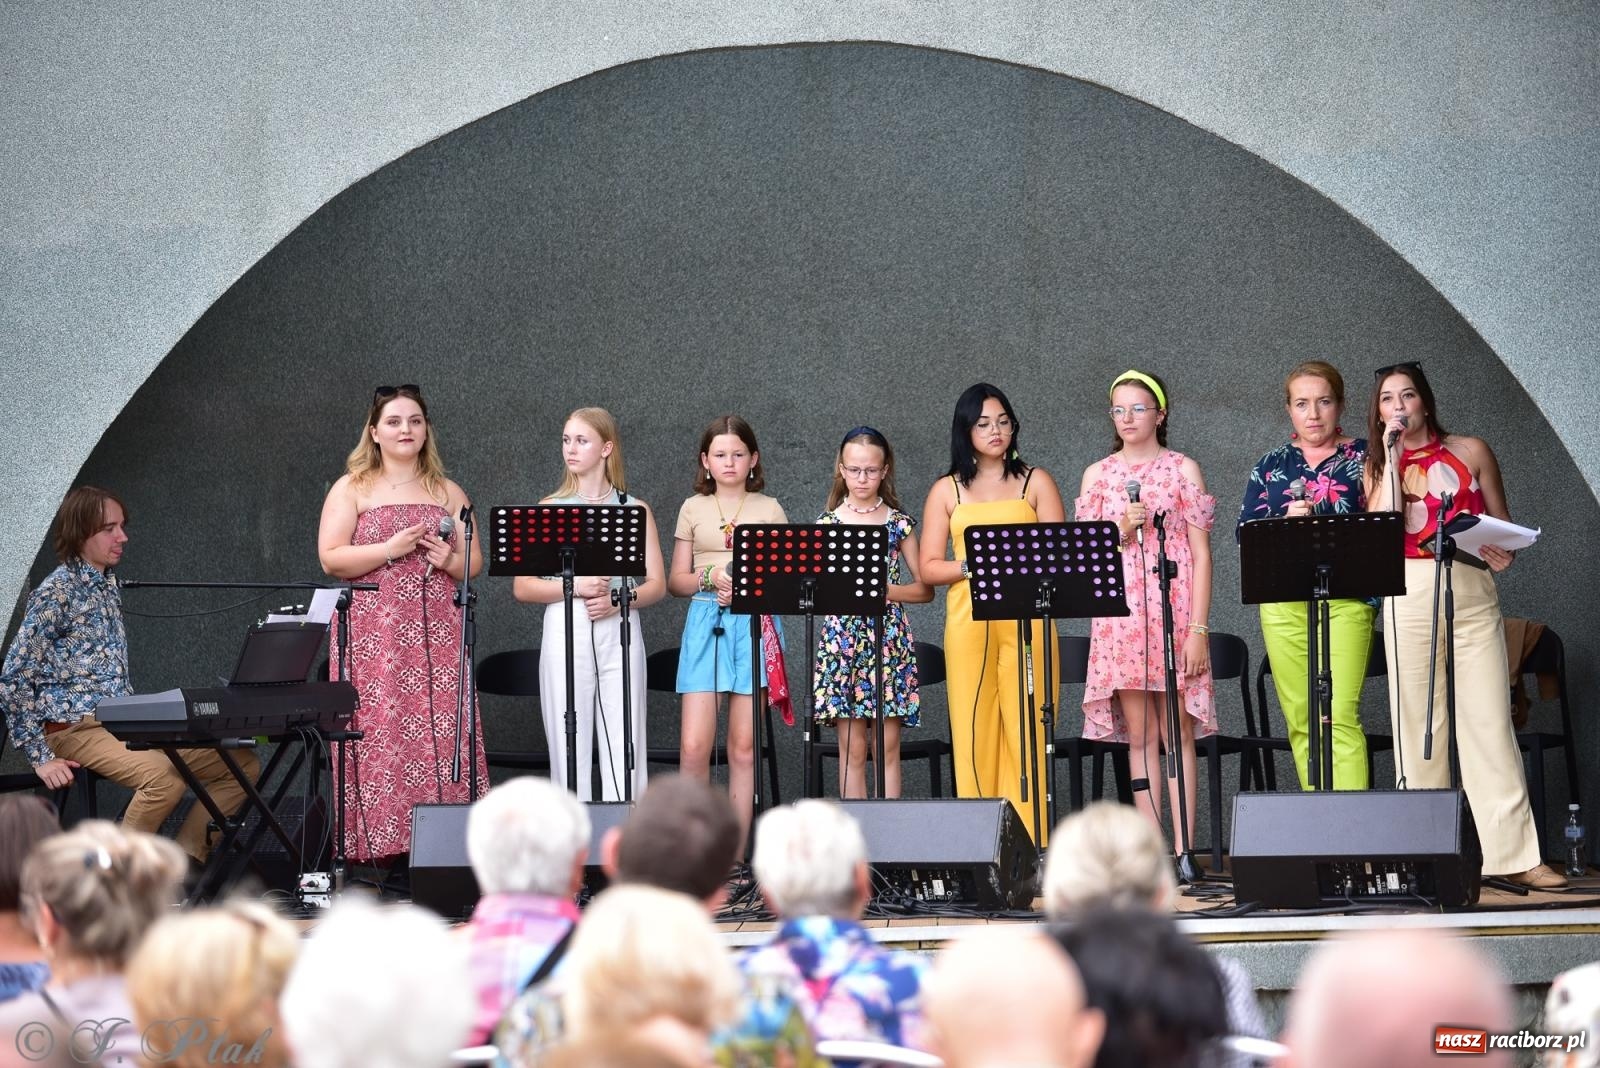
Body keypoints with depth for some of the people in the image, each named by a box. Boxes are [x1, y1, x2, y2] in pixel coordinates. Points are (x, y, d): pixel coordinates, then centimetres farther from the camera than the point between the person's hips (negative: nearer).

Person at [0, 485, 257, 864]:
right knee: (165, 776, -35)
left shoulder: (108, 588, 17)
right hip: (77, 728, -9)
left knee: (243, 764, -2)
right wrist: (41, 757, -15)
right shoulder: (56, 593, -8)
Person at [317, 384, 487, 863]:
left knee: (440, 733, -4)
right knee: (380, 733, -9)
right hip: (374, 633, -3)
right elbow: (330, 558, -3)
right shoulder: (352, 489, 7)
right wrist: (390, 549, -12)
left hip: (436, 634, 3)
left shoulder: (448, 493, 17)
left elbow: (474, 562, 18)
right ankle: (377, 842, -7)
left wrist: (450, 562, -4)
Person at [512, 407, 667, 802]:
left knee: (624, 751, -4)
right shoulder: (550, 510, 9)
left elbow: (657, 584, 7)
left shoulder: (635, 510, 10)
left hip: (620, 633, 0)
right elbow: (521, 587, 3)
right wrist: (576, 587, -12)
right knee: (569, 749, -3)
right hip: (565, 634, 0)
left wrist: (617, 599, -12)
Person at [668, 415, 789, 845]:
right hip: (706, 623, 1)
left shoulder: (770, 509, 9)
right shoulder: (693, 509, 12)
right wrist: (710, 577, -10)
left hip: (754, 626, 0)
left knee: (744, 748, 0)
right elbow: (676, 581, 10)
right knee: (694, 747, -9)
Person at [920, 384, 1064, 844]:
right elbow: (928, 567, 7)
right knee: (974, 729, -3)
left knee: (1026, 730, -6)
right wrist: (973, 566, -10)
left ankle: (1030, 838, -5)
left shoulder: (1035, 482, 11)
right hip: (967, 622, 1)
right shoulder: (947, 491, 13)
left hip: (1026, 619, -1)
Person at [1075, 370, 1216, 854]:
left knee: (1177, 733, -3)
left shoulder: (1183, 469, 4)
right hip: (1121, 617, 2)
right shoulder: (1098, 474, 11)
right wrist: (1121, 530, -9)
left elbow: (1201, 554, 0)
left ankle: (1184, 847, -2)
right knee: (1139, 735, 2)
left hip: (1174, 613, -2)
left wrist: (1198, 628, -7)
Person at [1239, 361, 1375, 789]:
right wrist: (1286, 523, -11)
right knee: (1300, 720, 3)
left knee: (1340, 716, -14)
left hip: (1346, 599, -3)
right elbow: (1246, 531, 8)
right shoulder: (1272, 465, 15)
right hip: (1283, 604, 3)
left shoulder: (1363, 457, 7)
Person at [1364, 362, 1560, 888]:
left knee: (1490, 719, -6)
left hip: (1472, 592, -1)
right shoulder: (1376, 467, 12)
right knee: (1416, 722, 1)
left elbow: (1503, 524, 13)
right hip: (1409, 597, 1)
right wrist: (1392, 460, -5)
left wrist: (1503, 553, -8)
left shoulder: (1470, 451, 9)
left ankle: (1515, 854, -8)